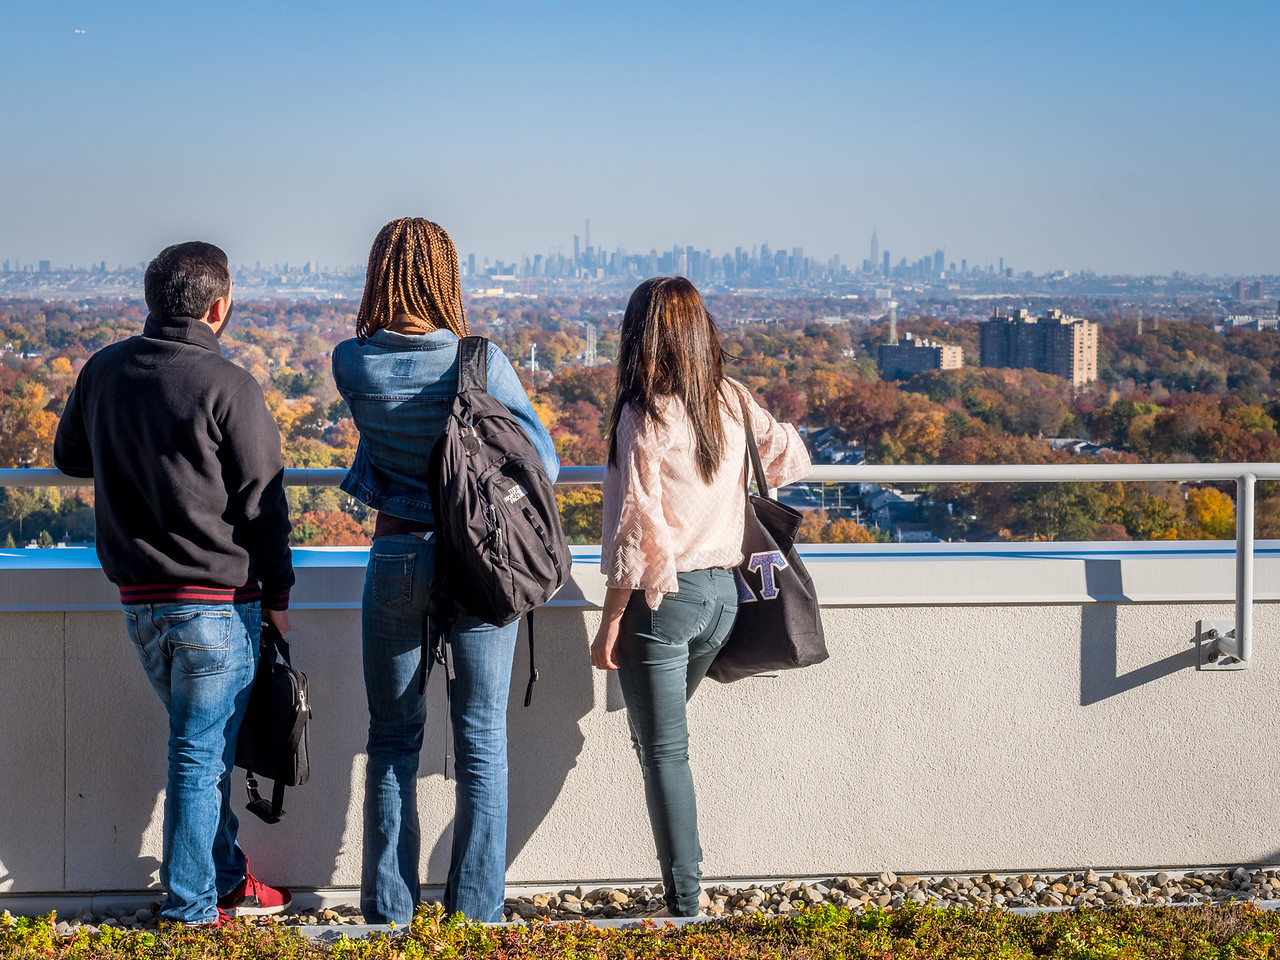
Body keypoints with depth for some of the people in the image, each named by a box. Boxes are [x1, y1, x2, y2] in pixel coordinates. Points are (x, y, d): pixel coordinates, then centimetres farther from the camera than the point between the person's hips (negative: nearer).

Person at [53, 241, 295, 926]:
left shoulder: (102, 371, 3)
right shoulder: (228, 386, -14)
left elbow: (69, 457, 19)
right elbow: (262, 503, -9)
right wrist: (277, 596, 1)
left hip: (138, 599, 6)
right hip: (218, 599, -6)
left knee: (199, 744, 18)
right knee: (201, 754, 3)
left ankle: (224, 876, 28)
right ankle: (191, 906, 11)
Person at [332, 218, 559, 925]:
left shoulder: (352, 363, -5)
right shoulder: (482, 361, -9)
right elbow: (543, 460, -3)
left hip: (397, 558, 1)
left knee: (393, 740, 12)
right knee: (481, 743, 8)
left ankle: (388, 914, 16)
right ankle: (476, 916, 13)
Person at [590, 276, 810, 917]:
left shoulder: (645, 414, -15)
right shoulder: (732, 402, 2)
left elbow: (636, 532, -16)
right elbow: (792, 460, 17)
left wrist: (610, 623, -9)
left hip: (662, 598, -6)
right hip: (722, 593, 6)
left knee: (662, 750, 3)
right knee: (659, 738, 21)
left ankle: (685, 903, 4)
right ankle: (685, 884, 22)